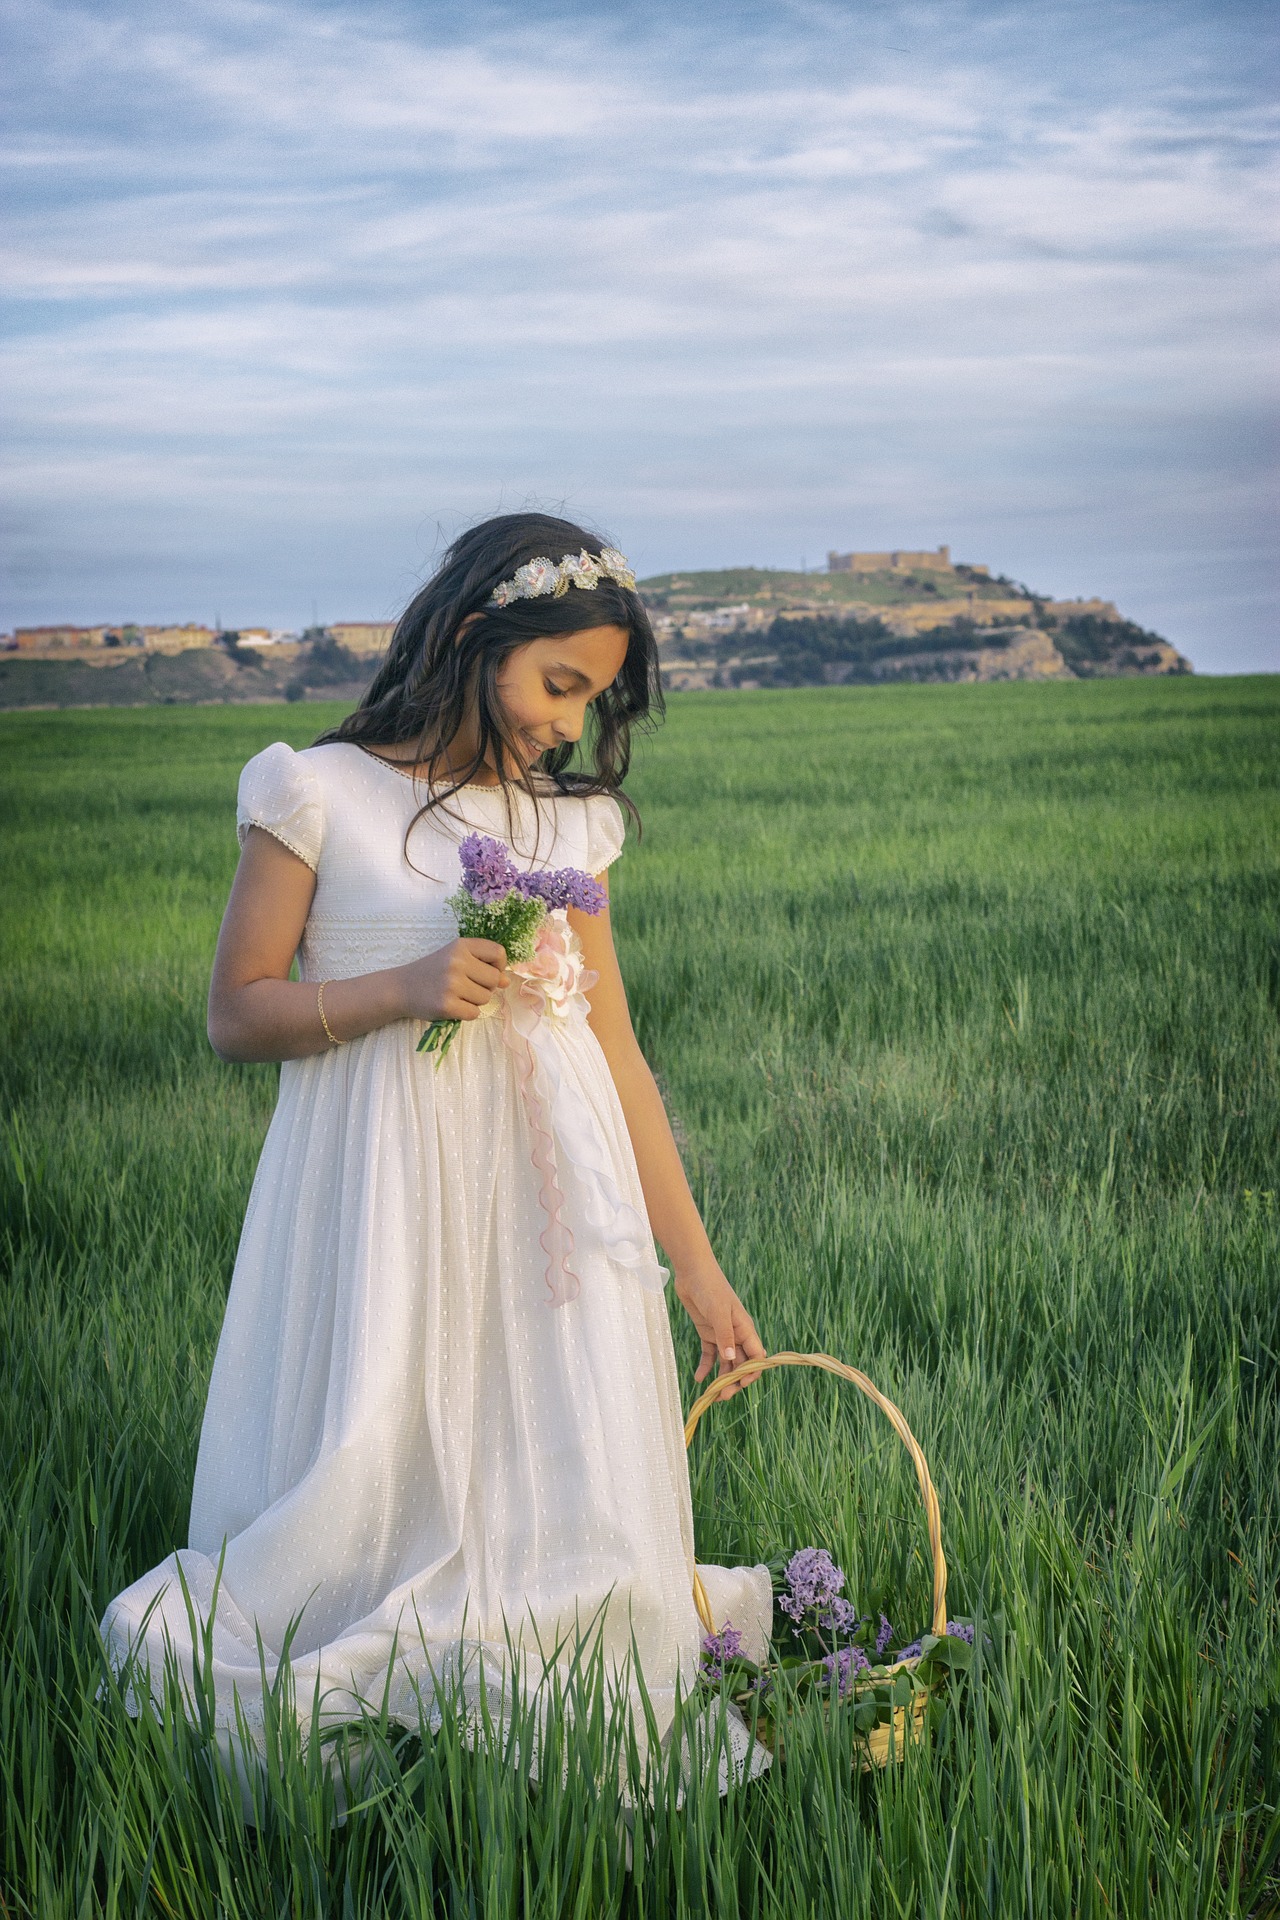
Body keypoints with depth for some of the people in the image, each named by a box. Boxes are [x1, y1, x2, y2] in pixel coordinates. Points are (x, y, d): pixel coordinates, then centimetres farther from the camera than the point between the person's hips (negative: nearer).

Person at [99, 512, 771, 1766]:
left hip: (548, 1191, 4)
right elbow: (235, 1013, 0)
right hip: (384, 1192, -3)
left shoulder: (569, 819, 10)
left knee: (564, 1494, 2)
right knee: (372, 1486, -3)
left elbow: (616, 1052, 11)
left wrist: (696, 1267, 10)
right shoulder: (322, 794, -2)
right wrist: (402, 988, -16)